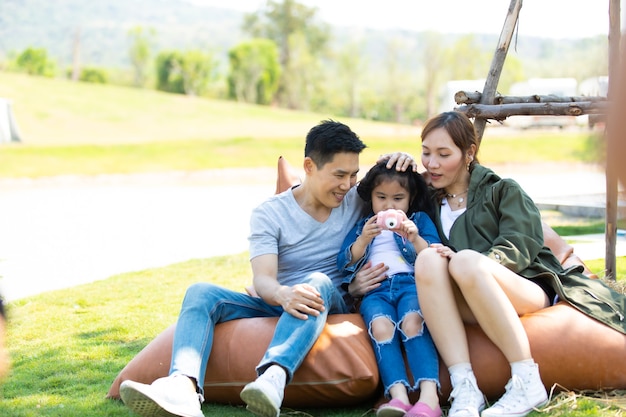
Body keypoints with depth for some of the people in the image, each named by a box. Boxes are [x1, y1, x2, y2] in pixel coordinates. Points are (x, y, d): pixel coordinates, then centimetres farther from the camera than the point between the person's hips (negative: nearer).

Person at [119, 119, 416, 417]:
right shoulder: (269, 214, -2)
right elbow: (263, 279, -16)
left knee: (318, 282, -36)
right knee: (200, 293, -23)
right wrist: (284, 295, -42)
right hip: (280, 304, 1)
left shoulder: (358, 199, 6)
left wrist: (401, 160, -6)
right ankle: (184, 388, -52)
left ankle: (274, 377, -63)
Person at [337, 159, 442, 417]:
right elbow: (344, 263, 13)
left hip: (411, 283, -1)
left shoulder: (420, 220, 24)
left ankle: (429, 396, -47)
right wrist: (363, 240, -5)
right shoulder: (361, 226, 27)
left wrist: (415, 239, -10)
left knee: (412, 322, -35)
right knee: (381, 326, -34)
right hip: (375, 289, 1)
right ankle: (398, 396, -46)